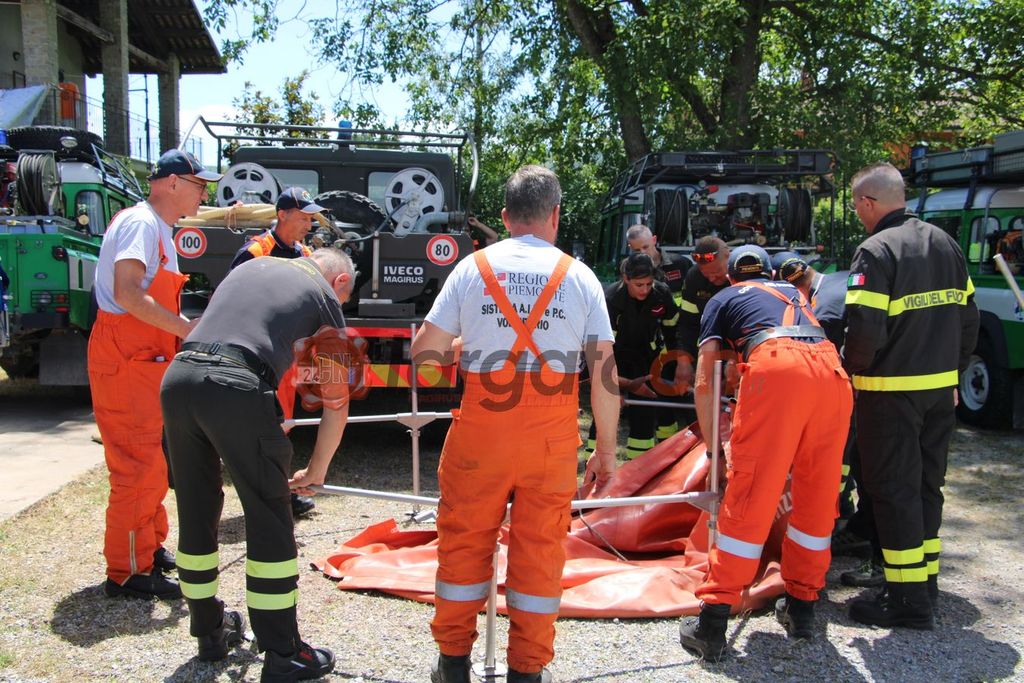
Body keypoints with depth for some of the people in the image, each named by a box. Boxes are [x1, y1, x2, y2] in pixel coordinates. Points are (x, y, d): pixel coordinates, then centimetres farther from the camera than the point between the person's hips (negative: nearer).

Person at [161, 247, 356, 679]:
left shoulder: (251, 265, 29)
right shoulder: (325, 297, 15)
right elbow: (336, 401, 15)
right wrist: (317, 470, 28)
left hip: (178, 375, 6)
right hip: (237, 385, -6)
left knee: (196, 514, 18)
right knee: (269, 522, 6)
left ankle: (209, 632, 35)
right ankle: (282, 655, 14)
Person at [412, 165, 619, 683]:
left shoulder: (473, 267, 2)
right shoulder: (580, 276, 2)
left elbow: (424, 351, 2)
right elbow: (605, 372, 0)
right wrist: (606, 448, 9)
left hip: (481, 427, 0)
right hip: (553, 435, 0)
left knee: (464, 540, 14)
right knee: (540, 545, 11)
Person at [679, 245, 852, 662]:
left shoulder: (723, 299, 26)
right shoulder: (794, 291, 40)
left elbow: (704, 382, 18)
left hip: (775, 366, -4)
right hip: (832, 369, 5)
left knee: (750, 497, -4)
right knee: (817, 496, 14)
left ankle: (712, 623, -1)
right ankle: (802, 607, 26)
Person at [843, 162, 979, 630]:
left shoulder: (876, 251, -15)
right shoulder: (944, 243, 10)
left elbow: (865, 328, -23)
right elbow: (968, 316, 13)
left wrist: (850, 366, -5)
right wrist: (952, 372, 20)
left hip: (891, 392, -8)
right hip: (941, 388, 8)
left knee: (894, 490, 1)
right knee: (926, 484, 17)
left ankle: (908, 601, 7)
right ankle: (926, 582, 28)